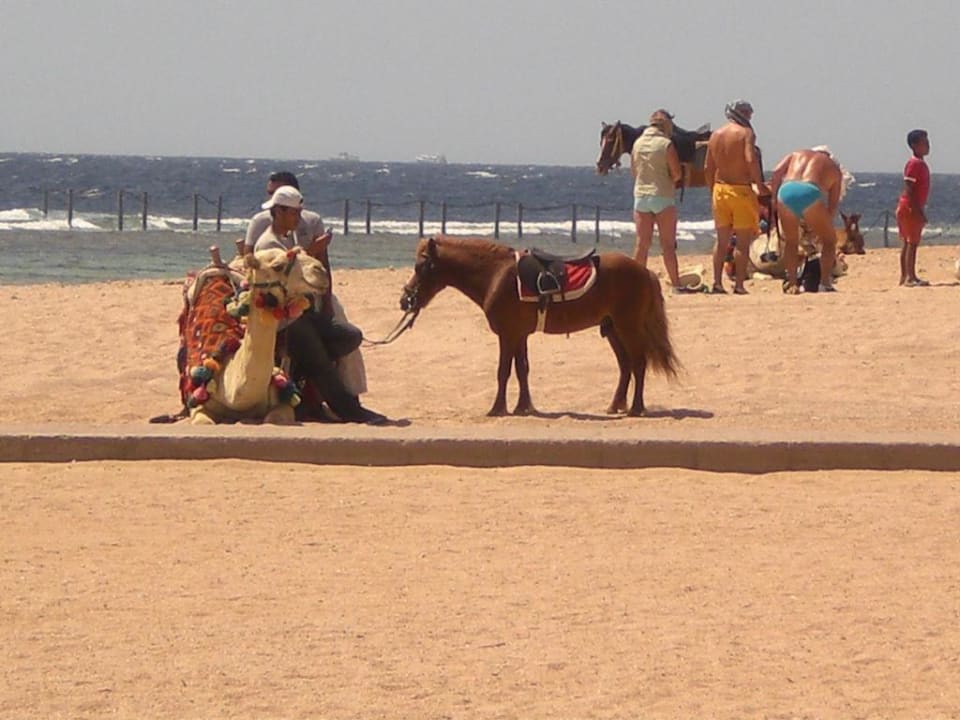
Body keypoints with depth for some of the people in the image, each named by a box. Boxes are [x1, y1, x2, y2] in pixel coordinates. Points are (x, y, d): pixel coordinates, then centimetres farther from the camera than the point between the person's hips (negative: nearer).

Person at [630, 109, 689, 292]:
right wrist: (670, 181, 9)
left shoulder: (638, 143, 5)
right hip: (662, 196, -4)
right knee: (668, 244, -1)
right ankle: (676, 283, -1)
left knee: (642, 243, 7)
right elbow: (676, 173, -10)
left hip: (640, 195, 4)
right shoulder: (666, 144, -11)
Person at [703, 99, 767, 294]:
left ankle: (717, 283, 8)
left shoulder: (715, 135, 10)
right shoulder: (745, 133, -8)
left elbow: (708, 168, 10)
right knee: (743, 241, -1)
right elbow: (751, 160, -22)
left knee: (722, 240, 11)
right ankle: (739, 284, -4)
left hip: (719, 190, 6)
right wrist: (760, 185, -14)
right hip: (741, 190, -6)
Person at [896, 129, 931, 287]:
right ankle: (910, 278, -11)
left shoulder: (921, 164, 14)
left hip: (914, 208, 10)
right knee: (911, 243, -10)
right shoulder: (914, 164, -16)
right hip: (910, 208, -10)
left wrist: (920, 210, 19)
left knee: (907, 243, 10)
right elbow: (909, 190, -21)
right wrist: (918, 211, -24)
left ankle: (904, 276, 13)